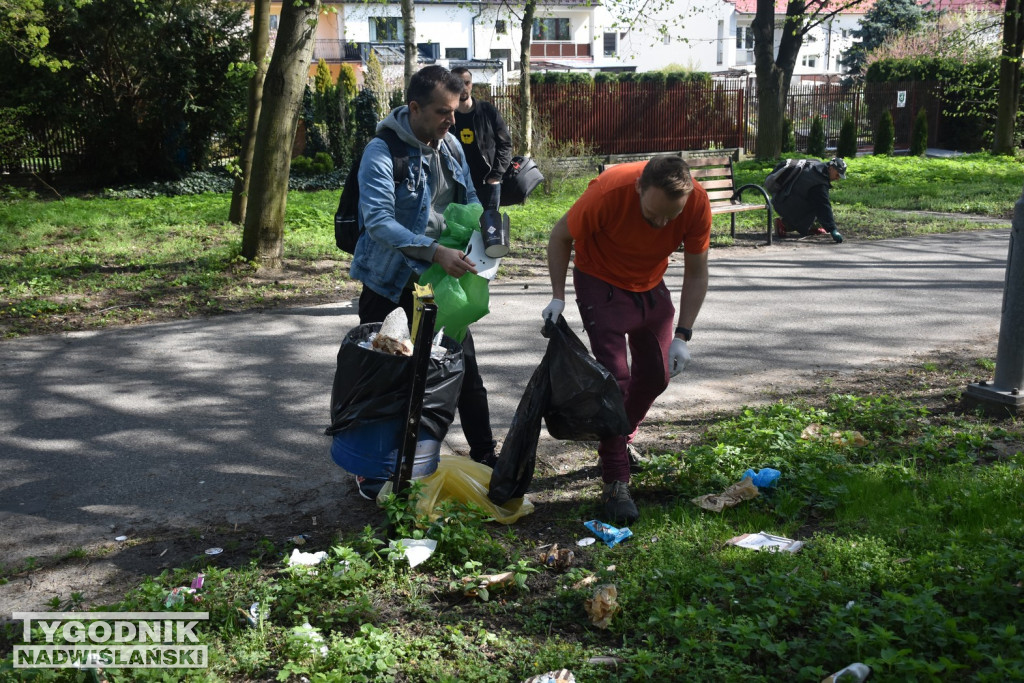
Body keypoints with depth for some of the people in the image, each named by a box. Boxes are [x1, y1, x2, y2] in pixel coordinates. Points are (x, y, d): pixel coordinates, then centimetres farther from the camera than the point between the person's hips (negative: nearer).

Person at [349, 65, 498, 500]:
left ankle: (484, 456, 26)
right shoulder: (382, 153, -19)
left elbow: (469, 200, 15)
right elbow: (378, 220, -30)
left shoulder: (451, 146, 3)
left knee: (466, 371, 10)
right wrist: (435, 251, -39)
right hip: (390, 286, -5)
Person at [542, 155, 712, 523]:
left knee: (656, 375, 10)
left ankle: (622, 443, 37)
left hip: (650, 286, 5)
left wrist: (682, 336, -17)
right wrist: (558, 296, -18)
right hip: (601, 282, -4)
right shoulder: (608, 192, -35)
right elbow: (560, 236, -16)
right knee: (614, 376, -15)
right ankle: (615, 483, -9)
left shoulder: (697, 203, -25)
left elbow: (696, 272, -12)